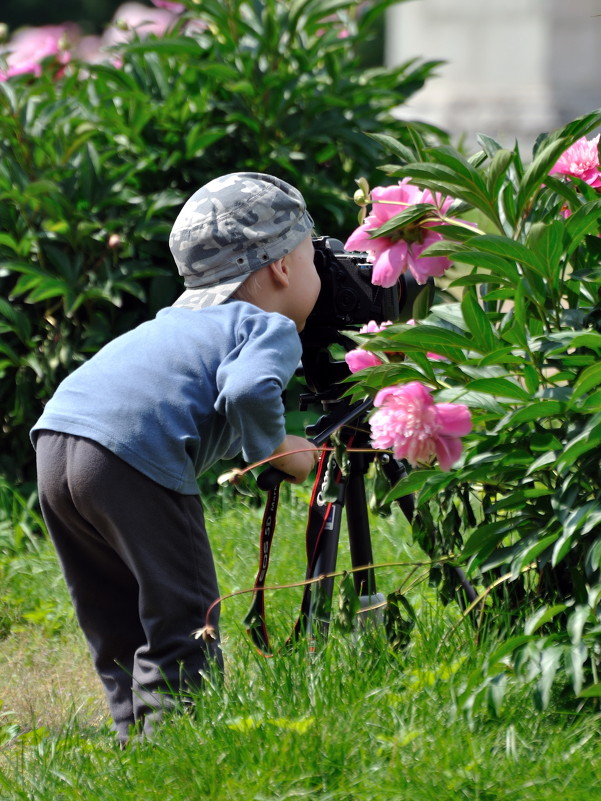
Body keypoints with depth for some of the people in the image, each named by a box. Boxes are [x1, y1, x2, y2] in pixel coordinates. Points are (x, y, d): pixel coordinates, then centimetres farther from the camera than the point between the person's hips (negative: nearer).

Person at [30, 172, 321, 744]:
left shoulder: (180, 318, 30)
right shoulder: (273, 329, 5)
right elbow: (248, 391, -14)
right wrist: (279, 451, 2)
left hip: (56, 440, 8)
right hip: (134, 460, -8)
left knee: (119, 625, 19)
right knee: (180, 618, 1)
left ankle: (133, 735, 22)